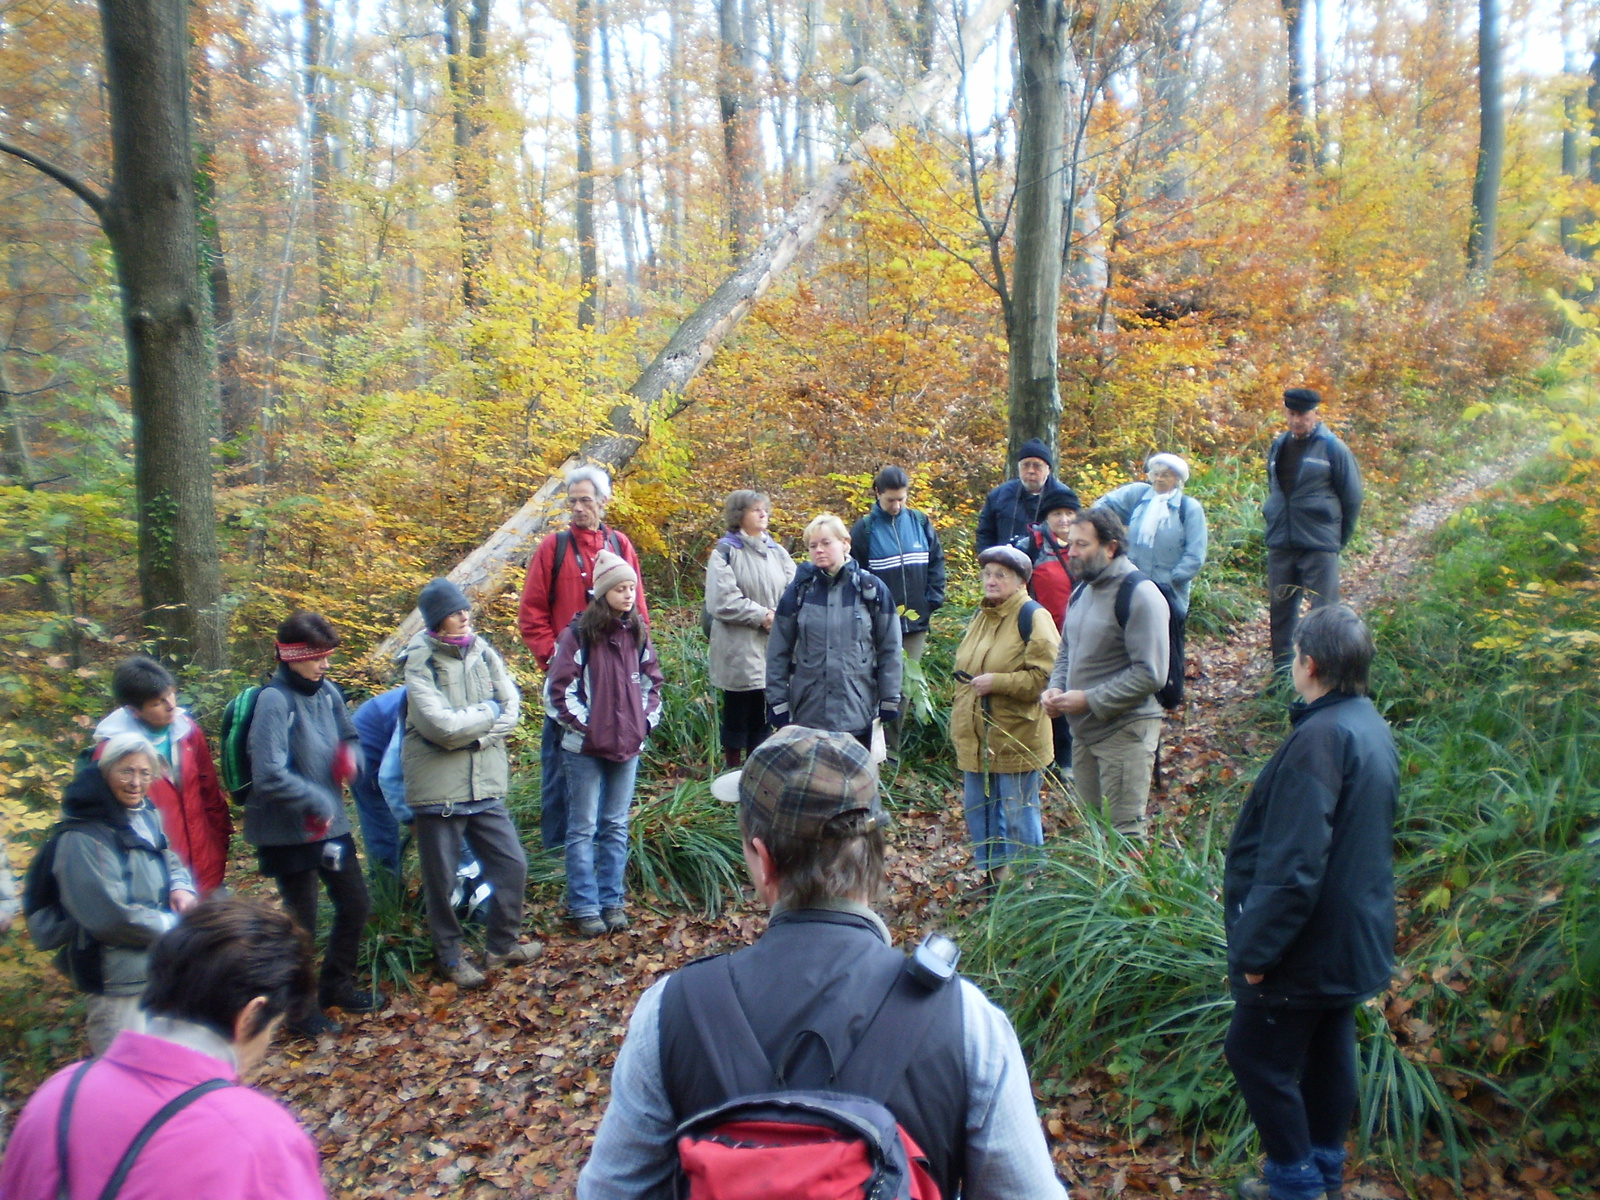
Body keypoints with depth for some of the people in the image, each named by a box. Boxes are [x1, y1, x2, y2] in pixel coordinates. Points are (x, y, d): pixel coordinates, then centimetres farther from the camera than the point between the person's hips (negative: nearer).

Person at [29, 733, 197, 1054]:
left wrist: (181, 886, -6)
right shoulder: (83, 839, -21)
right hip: (119, 982, -8)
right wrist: (172, 925, -15)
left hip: (161, 970, 8)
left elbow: (169, 859, 17)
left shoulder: (147, 816, 4)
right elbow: (110, 916, -25)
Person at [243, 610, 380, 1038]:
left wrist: (350, 755, -7)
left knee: (356, 906, 18)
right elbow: (269, 775, -26)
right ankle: (302, 1011, 27)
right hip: (289, 832, -7)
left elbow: (349, 737, 15)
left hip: (332, 824, 7)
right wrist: (317, 802, -18)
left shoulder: (328, 691, 0)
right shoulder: (274, 701, -21)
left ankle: (337, 985, 39)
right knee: (302, 923, 8)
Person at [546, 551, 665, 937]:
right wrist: (582, 724, -11)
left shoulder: (637, 633, 6)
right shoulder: (580, 633, -9)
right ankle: (584, 907, 12)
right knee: (583, 829, 4)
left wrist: (647, 719, 5)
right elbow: (558, 688, -9)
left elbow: (652, 680, 16)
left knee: (617, 827, 12)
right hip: (586, 748, -4)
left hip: (628, 745, 5)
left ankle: (611, 902, 21)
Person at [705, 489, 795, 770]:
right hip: (739, 652, -5)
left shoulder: (777, 552, 11)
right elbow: (722, 600, -13)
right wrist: (761, 615, -14)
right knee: (736, 716, 4)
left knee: (763, 717, 10)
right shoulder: (726, 552, -5)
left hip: (774, 650, 5)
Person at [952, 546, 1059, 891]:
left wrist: (996, 682, -22)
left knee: (1018, 814, 3)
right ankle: (991, 875, 29)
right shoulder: (980, 615, 14)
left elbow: (1045, 676, -19)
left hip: (1016, 737, -8)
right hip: (976, 737, 8)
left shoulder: (1033, 617, -11)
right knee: (978, 809, 15)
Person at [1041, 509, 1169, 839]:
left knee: (1125, 832, -2)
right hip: (1083, 728, 8)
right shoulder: (1082, 589, 11)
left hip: (1124, 730, -8)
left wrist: (1090, 700, -20)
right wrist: (1055, 689, 2)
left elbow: (1149, 674, -21)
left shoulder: (1139, 595, -16)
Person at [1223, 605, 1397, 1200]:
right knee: (1328, 1050, 22)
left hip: (1309, 944, -10)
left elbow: (1293, 865, -30)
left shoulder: (1321, 738, -27)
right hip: (1355, 936, 10)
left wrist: (1256, 949, -20)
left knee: (1257, 1055, 6)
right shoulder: (1372, 726, 5)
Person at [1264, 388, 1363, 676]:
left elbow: (1352, 497, -1)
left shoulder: (1332, 448, -5)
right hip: (1280, 544, 6)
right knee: (1280, 611, 11)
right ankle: (1282, 676, 21)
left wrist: (1340, 538, 2)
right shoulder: (1278, 447, 11)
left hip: (1319, 545, -5)